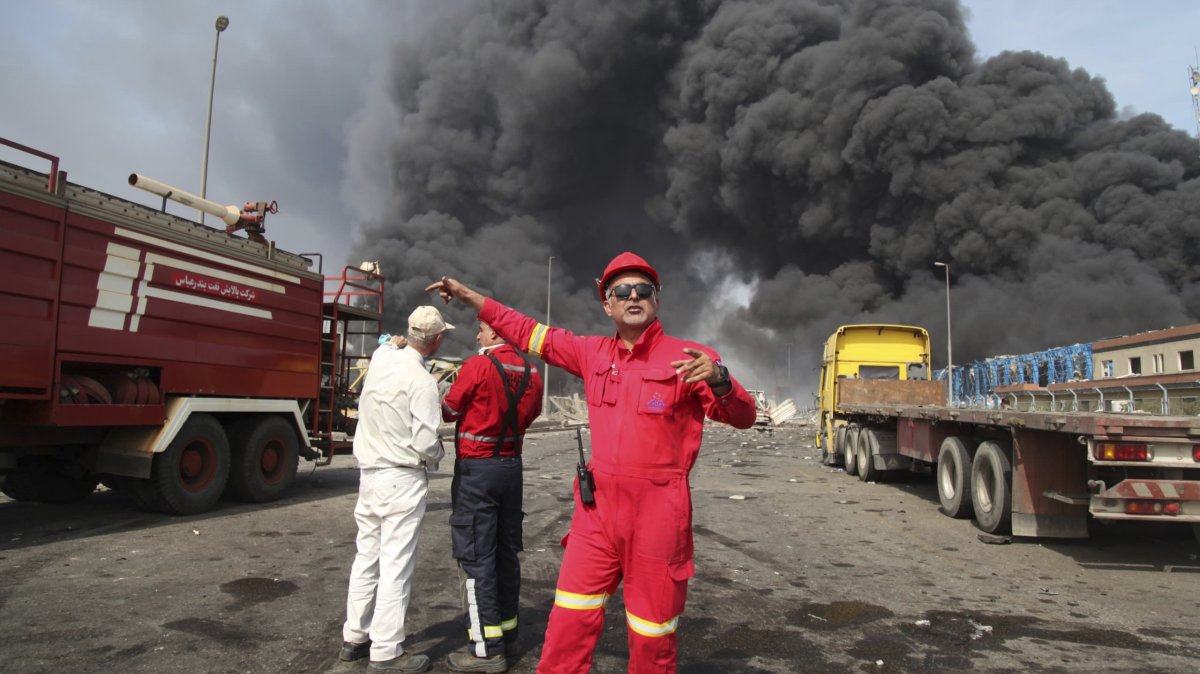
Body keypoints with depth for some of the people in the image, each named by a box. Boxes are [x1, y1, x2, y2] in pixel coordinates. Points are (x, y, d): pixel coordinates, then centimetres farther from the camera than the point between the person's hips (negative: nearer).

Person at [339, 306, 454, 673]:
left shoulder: (381, 358, 2)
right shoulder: (421, 381, -18)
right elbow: (426, 442, -20)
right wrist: (436, 456, 0)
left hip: (369, 472, 8)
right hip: (402, 479, -8)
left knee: (367, 556, 18)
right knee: (396, 565, -1)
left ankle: (354, 637, 29)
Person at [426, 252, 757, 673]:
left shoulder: (687, 357, -7)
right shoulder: (594, 353, 7)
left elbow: (742, 417, -12)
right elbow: (531, 334, 18)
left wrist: (719, 380, -34)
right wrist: (470, 297, 21)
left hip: (657, 512, -4)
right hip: (597, 509, 4)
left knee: (652, 633, 9)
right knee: (569, 623, 11)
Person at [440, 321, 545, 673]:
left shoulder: (478, 366, -15)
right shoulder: (531, 373, 4)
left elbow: (449, 411, -5)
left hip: (477, 469, -7)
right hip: (512, 465, 7)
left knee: (476, 555, -2)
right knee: (506, 550, 16)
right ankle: (506, 627, 29)